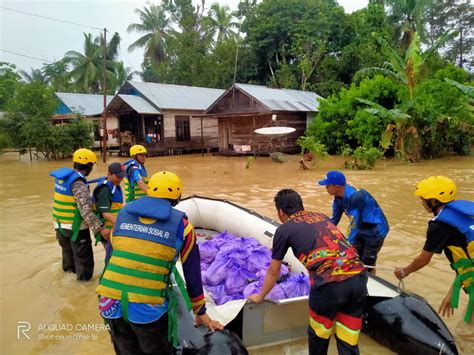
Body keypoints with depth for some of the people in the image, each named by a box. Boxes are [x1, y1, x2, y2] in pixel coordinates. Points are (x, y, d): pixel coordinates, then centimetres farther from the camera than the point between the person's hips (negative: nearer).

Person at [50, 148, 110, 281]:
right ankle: (84, 277, 20)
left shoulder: (62, 177, 1)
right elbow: (85, 210, -33)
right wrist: (100, 228, -36)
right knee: (83, 255, 8)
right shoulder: (78, 183, -24)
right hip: (76, 226, -8)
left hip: (61, 224, 9)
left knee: (68, 249, 29)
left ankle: (69, 269, 50)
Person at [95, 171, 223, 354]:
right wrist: (200, 312, 19)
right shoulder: (180, 225, 0)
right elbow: (192, 273, 7)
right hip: (148, 309, -3)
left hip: (110, 303, 4)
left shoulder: (124, 213, 10)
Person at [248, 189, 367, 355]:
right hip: (358, 277, 5)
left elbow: (273, 272, 20)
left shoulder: (284, 229, 10)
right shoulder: (322, 217, 24)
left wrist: (260, 296, 37)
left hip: (329, 284, -5)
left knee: (318, 334, 24)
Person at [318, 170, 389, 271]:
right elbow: (334, 219, 2)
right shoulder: (339, 197, -7)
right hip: (362, 230, 8)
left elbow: (354, 224, -35)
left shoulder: (355, 197, -34)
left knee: (367, 265, -1)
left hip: (375, 231, -8)